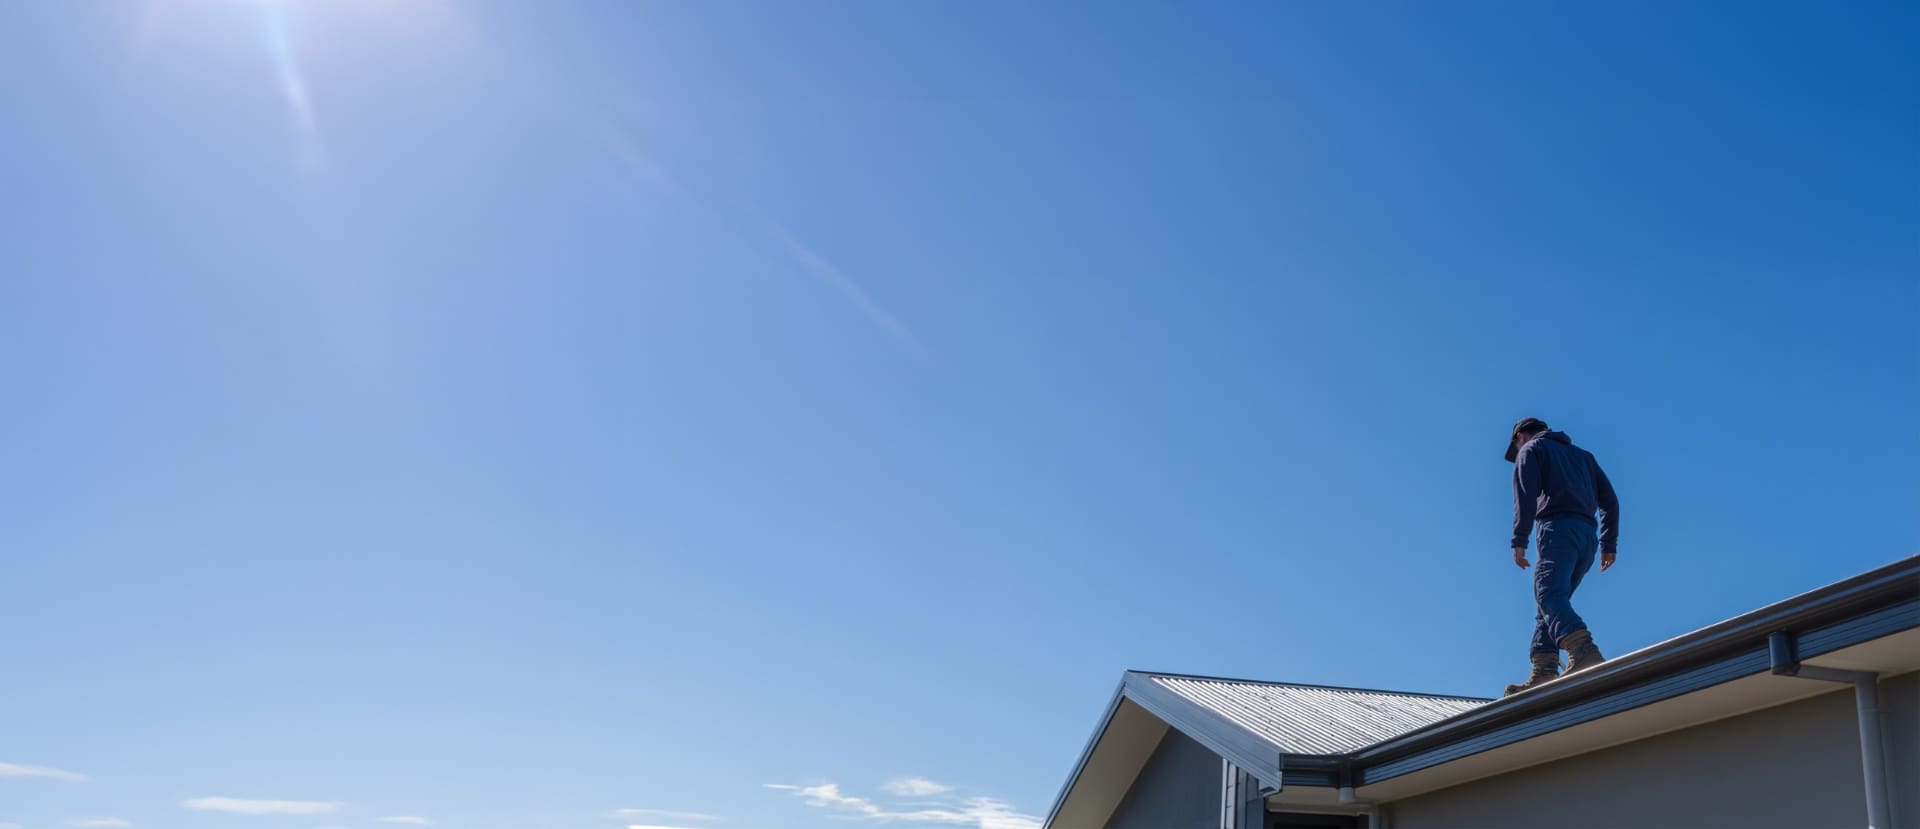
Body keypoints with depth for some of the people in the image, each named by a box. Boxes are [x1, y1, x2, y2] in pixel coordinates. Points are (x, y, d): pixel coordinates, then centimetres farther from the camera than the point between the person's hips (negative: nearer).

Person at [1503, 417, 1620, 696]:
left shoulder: (1530, 449, 14)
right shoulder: (1582, 454, 33)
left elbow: (1526, 495, -4)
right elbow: (1610, 500, 22)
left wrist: (1519, 541, -9)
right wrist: (1609, 544, 19)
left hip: (1558, 529, -7)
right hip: (1588, 534, 7)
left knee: (1549, 594, -20)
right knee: (1551, 599, 9)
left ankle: (1584, 652, -45)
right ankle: (1544, 672, -7)